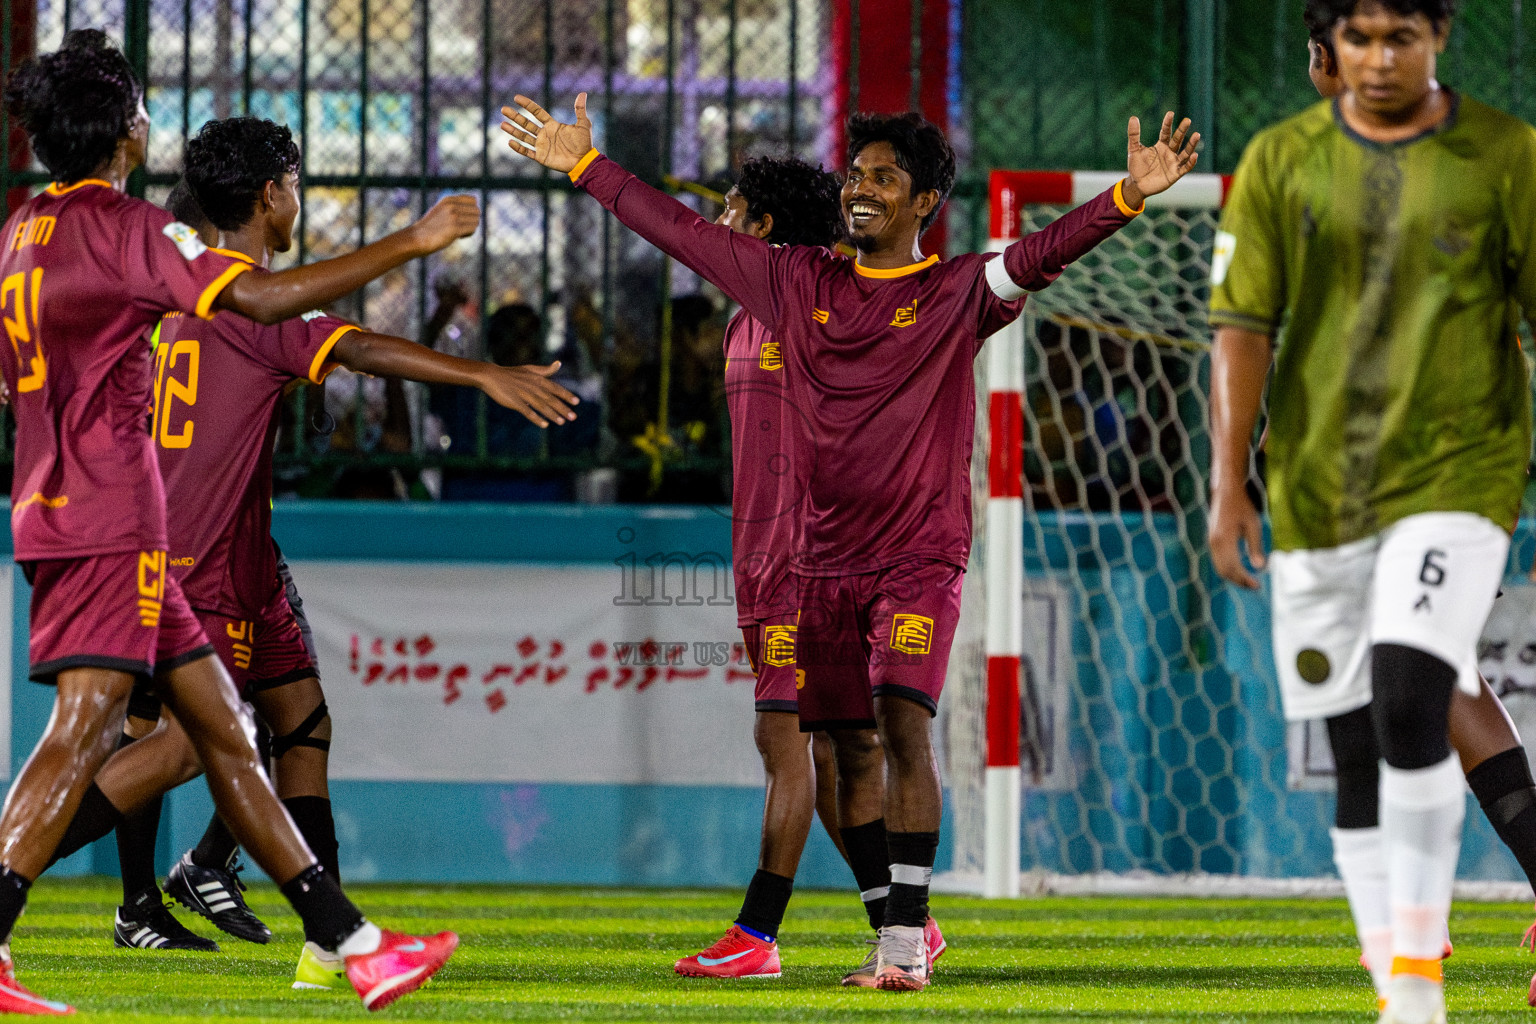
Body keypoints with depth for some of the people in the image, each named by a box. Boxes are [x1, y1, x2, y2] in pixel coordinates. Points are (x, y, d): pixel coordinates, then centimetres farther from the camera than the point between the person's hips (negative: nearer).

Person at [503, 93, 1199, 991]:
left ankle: (906, 935, -20)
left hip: (920, 557, -5)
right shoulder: (798, 283, 9)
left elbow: (1040, 257, -20)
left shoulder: (959, 294, -3)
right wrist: (586, 167, 20)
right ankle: (901, 932, 13)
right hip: (824, 558, 5)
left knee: (905, 722, -18)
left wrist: (1129, 198, -36)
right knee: (846, 745, 4)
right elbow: (685, 233, 16)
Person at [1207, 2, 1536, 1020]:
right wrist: (1229, 484, -6)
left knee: (1409, 704, -21)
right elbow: (1242, 327, 3)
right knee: (1356, 747, 5)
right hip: (1318, 490, 3)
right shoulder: (1280, 163, 5)